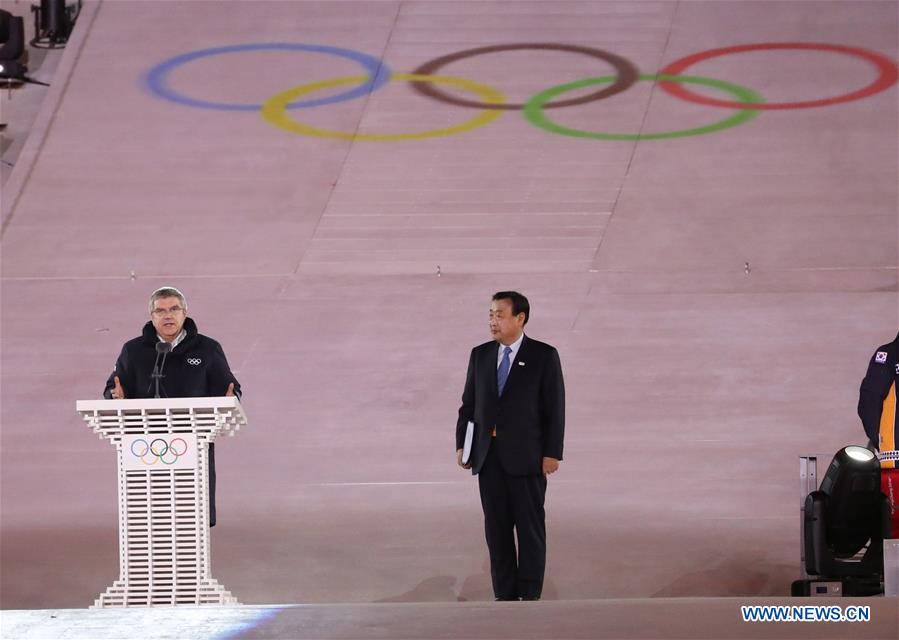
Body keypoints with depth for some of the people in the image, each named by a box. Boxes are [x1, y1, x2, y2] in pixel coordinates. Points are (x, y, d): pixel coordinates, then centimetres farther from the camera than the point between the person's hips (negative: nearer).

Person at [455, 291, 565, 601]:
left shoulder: (544, 356, -3)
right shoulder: (480, 355, 9)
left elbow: (555, 408, -5)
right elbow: (468, 404, 12)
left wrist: (552, 453, -10)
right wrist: (461, 445, 4)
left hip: (526, 456, -4)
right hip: (488, 456, 4)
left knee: (530, 526, -1)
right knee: (497, 528, 5)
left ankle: (530, 595, 4)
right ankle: (505, 595, 10)